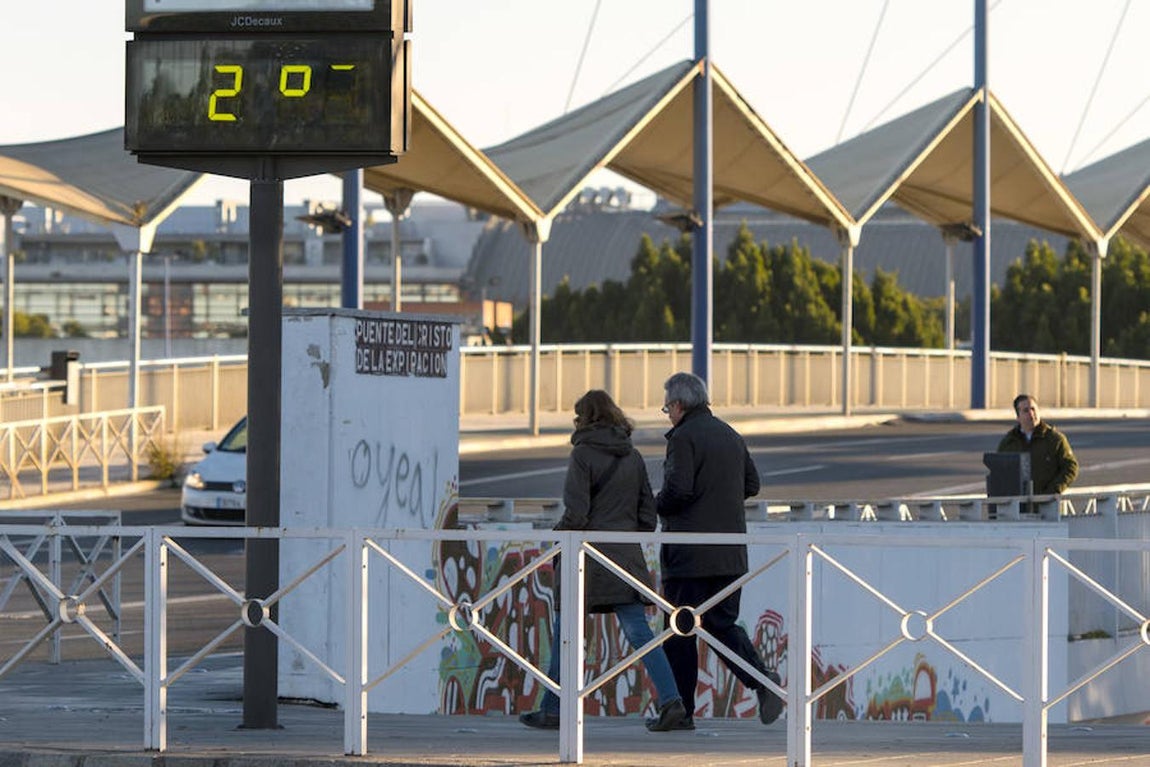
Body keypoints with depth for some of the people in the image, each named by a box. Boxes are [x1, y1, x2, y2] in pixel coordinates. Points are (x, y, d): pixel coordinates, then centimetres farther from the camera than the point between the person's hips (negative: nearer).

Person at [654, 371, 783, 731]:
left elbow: (677, 489, -20)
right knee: (722, 624, 13)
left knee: (680, 631, 2)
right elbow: (751, 484, 18)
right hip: (730, 554, 7)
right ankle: (761, 678, -11)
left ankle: (680, 711, 4)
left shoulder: (683, 437, -11)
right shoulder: (731, 436, 13)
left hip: (689, 554, -7)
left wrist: (658, 506, -1)